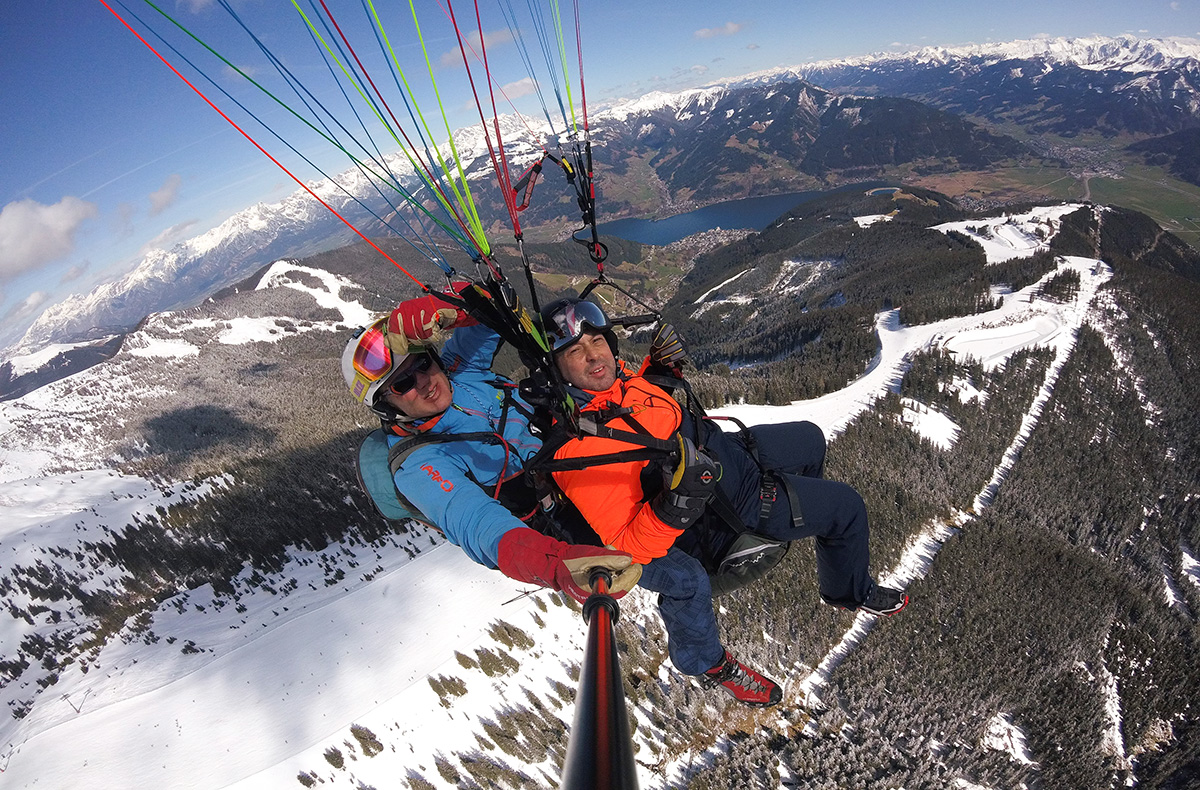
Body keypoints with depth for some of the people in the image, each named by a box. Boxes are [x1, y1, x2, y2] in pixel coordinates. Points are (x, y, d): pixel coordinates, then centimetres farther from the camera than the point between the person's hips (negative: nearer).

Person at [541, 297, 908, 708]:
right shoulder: (582, 448, -35)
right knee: (846, 507, 3)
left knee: (809, 439, 29)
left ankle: (803, 514, 60)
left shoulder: (610, 376, -10)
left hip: (719, 445, 9)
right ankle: (850, 591, 35)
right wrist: (677, 504, -45)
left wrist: (660, 367, -3)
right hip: (729, 499, -8)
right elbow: (627, 547, -31)